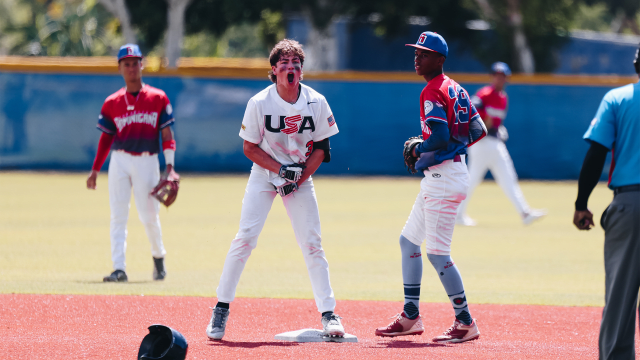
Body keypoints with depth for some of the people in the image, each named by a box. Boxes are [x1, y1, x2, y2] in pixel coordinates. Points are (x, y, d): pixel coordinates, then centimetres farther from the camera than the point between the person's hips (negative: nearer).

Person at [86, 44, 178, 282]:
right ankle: (119, 269, -8)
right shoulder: (112, 103, 7)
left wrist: (170, 167, -8)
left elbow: (167, 134, 1)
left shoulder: (158, 98, 3)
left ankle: (158, 256, 28)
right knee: (118, 216, -5)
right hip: (120, 160, 1)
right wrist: (95, 170, 6)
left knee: (149, 216, 1)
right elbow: (106, 137, 12)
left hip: (147, 162, -1)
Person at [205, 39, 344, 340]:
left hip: (301, 176, 1)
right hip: (264, 172, -1)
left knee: (312, 244, -4)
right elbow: (250, 148, -7)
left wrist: (299, 179, -13)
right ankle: (221, 309, -1)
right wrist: (280, 169, -19)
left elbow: (321, 148, -1)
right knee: (245, 238, -10)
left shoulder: (317, 103, -10)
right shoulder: (259, 103, -15)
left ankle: (328, 314, 2)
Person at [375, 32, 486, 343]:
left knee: (438, 253, -7)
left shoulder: (432, 93, -14)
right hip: (439, 179, 11)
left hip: (443, 177, -11)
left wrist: (419, 151, -9)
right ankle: (410, 317, 20)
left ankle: (465, 323, -2)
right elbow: (478, 131, 15)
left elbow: (440, 138, -26)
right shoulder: (455, 89, 14)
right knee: (409, 240, 17)